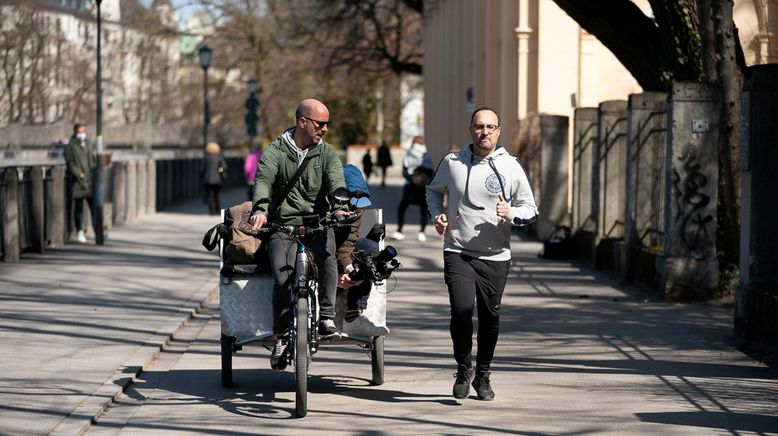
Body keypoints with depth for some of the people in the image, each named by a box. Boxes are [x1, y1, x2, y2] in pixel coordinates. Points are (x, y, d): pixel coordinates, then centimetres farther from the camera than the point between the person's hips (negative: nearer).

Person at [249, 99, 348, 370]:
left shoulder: (327, 154, 9)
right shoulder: (275, 152, 3)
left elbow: (336, 182, -10)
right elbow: (263, 181, -16)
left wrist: (339, 208, -33)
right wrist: (260, 210, -38)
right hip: (282, 225, -1)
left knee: (327, 255, -32)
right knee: (283, 278, -21)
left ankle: (327, 317, -20)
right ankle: (282, 337, -4)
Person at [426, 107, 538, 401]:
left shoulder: (511, 167, 1)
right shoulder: (452, 162, 3)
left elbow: (530, 209, 7)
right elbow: (433, 190, 22)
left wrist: (511, 213, -14)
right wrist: (438, 215, 3)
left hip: (495, 257, 1)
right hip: (458, 252, -1)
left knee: (490, 317, 7)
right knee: (461, 310, -17)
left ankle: (482, 375, 26)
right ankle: (463, 368, 6)